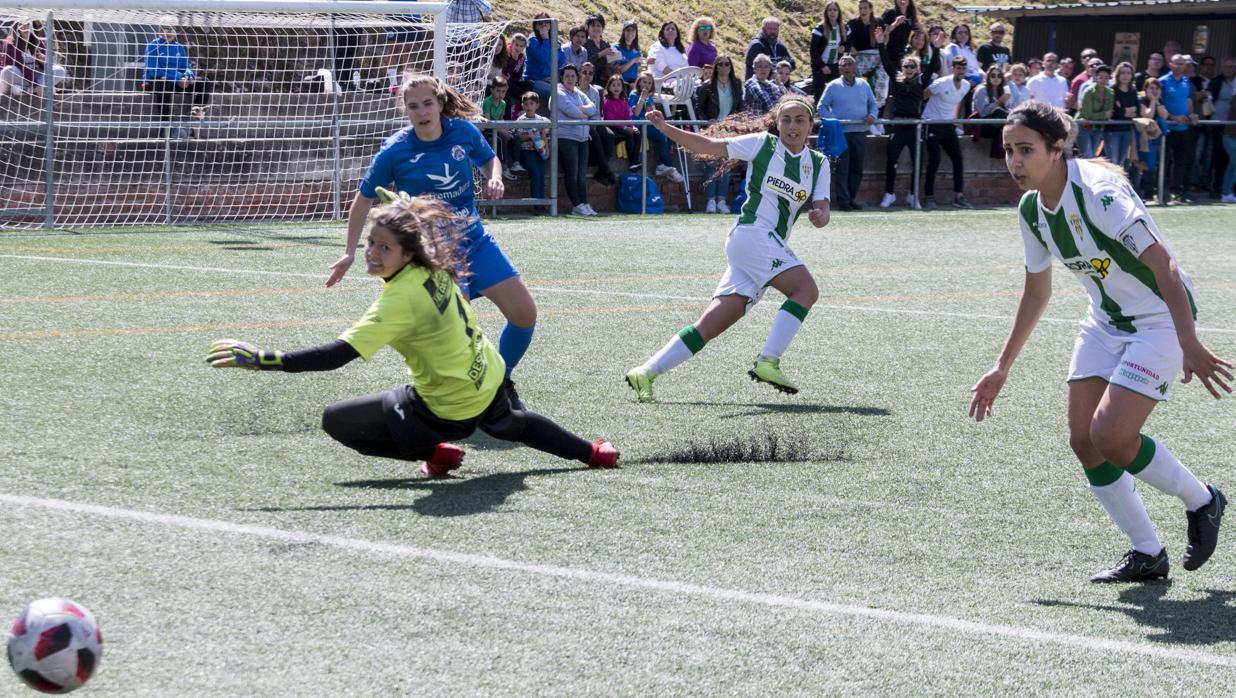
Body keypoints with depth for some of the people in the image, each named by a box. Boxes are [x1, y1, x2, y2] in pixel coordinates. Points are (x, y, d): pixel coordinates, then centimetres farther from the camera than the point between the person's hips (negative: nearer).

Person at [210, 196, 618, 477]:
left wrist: (263, 360, -40)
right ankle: (592, 453, 57)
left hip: (450, 409, -8)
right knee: (507, 425, 43)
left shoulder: (400, 300, -31)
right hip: (487, 379, 8)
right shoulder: (436, 267, -10)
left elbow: (338, 355, -38)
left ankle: (435, 452, 1)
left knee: (336, 422, -3)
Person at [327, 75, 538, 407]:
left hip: (476, 242, 5)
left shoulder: (464, 131, -5)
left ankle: (502, 383, 24)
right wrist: (349, 254, -4)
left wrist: (494, 179, -7)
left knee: (524, 313, 1)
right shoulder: (396, 151, -14)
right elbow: (364, 199, -3)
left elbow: (489, 159, 17)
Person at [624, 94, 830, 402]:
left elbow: (821, 208, 8)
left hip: (772, 246, 6)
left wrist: (819, 215, -17)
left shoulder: (818, 163, 15)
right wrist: (665, 128, -9)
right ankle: (768, 362, -25)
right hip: (752, 234, -6)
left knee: (710, 326, 0)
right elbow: (708, 145, 2)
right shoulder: (762, 144, 1)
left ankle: (646, 373, 2)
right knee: (806, 289, -23)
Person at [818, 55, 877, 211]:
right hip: (841, 132, -4)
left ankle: (852, 197, 16)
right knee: (842, 168, -7)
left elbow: (873, 104, 18)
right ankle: (843, 199, -6)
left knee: (857, 168, 6)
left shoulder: (864, 85, 13)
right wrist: (832, 120, -13)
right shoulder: (833, 86, 4)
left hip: (860, 133, 4)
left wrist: (872, 116, -3)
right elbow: (822, 107, 3)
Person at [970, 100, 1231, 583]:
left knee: (1110, 437, -17)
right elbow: (1036, 293, 14)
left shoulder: (1100, 193, -27)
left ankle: (1202, 501, 9)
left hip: (1161, 320, -8)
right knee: (1082, 438, -4)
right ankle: (1147, 555, 10)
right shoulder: (1031, 210, -1)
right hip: (1106, 321, 8)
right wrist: (1002, 368, 16)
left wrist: (1190, 346, -39)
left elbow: (1162, 265, -32)